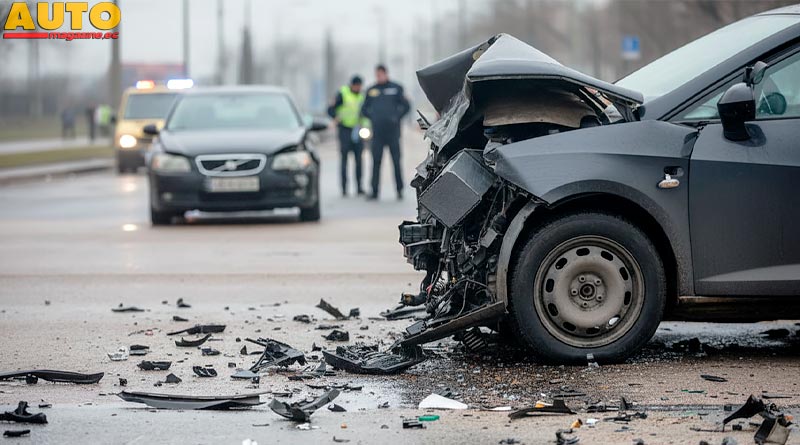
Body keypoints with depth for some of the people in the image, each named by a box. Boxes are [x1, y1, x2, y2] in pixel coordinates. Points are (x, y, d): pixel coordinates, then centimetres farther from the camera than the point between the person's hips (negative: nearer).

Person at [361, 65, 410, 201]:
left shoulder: (396, 88, 4)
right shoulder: (371, 90, 11)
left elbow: (406, 106, 6)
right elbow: (364, 110, 19)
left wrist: (397, 117, -3)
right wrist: (372, 118, 5)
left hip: (393, 131, -2)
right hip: (377, 132, 2)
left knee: (396, 161, 0)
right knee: (376, 162, -1)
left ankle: (399, 190, 7)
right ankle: (374, 191, 0)